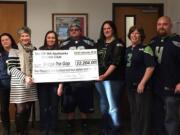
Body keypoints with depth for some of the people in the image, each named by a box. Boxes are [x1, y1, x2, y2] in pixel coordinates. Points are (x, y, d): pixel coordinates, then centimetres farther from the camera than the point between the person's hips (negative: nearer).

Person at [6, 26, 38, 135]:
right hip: (19, 84, -4)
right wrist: (24, 77, -20)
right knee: (20, 110, -6)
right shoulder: (14, 50, -4)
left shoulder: (34, 49, 11)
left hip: (31, 84, 5)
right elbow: (11, 68, -11)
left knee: (28, 109, 9)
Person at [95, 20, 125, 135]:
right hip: (99, 77, 7)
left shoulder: (118, 43, -5)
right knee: (104, 105, 15)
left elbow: (115, 62, -15)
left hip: (112, 78, -7)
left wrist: (105, 75, -24)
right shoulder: (100, 42, 15)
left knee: (113, 106, -7)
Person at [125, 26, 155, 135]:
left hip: (141, 86, -8)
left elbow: (150, 67, -18)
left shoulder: (145, 48, -10)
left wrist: (142, 83, -21)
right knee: (133, 111, 16)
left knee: (143, 112, -1)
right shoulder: (128, 50, 13)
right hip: (130, 85, 8)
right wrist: (126, 81, 15)